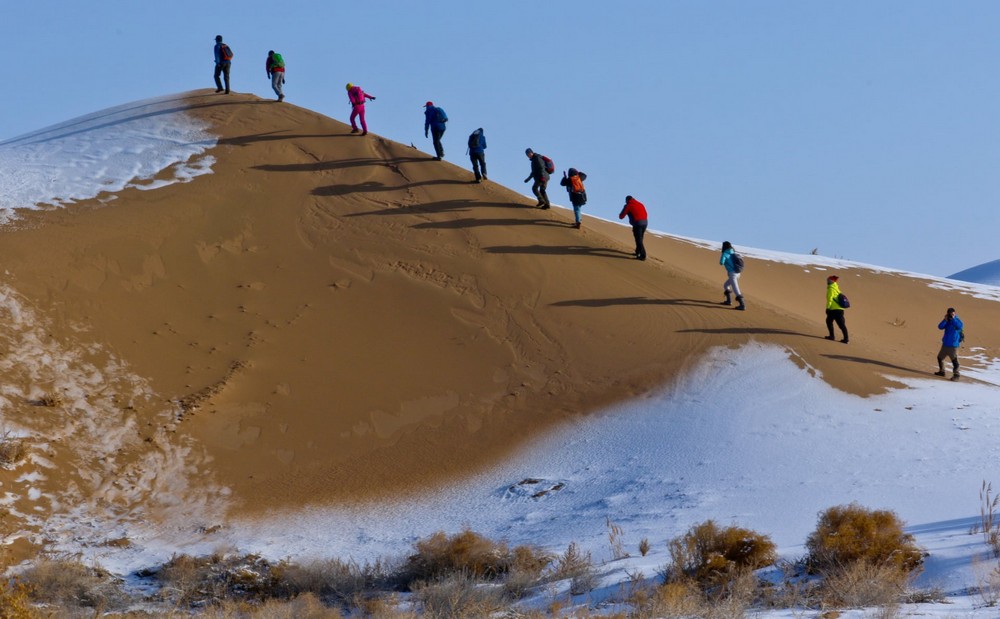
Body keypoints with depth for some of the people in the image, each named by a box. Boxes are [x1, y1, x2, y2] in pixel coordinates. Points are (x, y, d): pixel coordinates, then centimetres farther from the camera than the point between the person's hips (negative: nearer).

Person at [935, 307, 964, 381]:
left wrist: (953, 319, -25)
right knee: (940, 357, 17)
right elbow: (940, 327, -5)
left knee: (954, 359, -11)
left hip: (953, 345, -7)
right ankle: (941, 371, 34)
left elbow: (960, 326, -28)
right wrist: (945, 320, -17)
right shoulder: (947, 321, 7)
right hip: (945, 344, 7)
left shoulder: (957, 320, -7)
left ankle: (956, 375, -7)